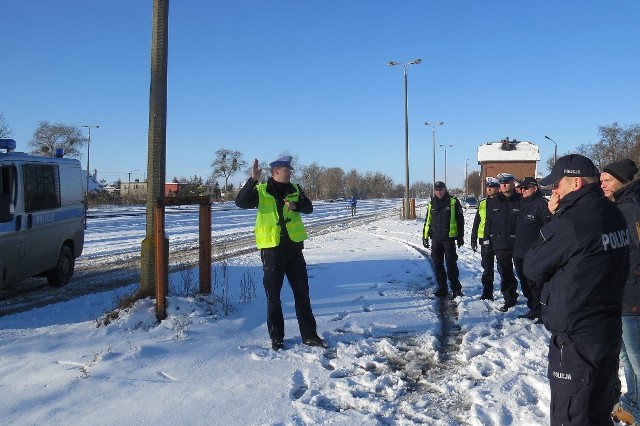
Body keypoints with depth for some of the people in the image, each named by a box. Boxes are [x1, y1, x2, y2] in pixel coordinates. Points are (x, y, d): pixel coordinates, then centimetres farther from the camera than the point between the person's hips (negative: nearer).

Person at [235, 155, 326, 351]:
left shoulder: (294, 189, 9)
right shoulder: (261, 190, -3)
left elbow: (308, 207, 1)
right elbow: (241, 202, -17)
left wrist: (295, 205, -19)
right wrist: (253, 180, -28)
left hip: (294, 247, 4)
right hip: (271, 249, -3)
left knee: (302, 292, 7)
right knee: (273, 295, 5)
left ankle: (309, 335, 16)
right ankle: (276, 337, 16)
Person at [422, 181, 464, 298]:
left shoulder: (453, 202, -1)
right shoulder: (432, 204, 12)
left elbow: (460, 220, 0)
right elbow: (427, 221, 16)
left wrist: (460, 236, -3)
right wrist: (425, 237, 11)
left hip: (449, 238, -4)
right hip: (436, 238, 5)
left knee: (451, 264, -2)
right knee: (437, 265, 7)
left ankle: (456, 288, 7)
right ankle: (442, 288, 16)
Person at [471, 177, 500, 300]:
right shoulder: (482, 204, 11)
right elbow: (476, 223, 14)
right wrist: (474, 239, 11)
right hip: (485, 240, 4)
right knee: (487, 268, 10)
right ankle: (487, 292, 18)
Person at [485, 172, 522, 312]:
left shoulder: (521, 201, -5)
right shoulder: (493, 203, 9)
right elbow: (488, 222, 12)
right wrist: (488, 240, 7)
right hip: (500, 244, 4)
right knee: (505, 274, 8)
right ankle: (509, 299, 18)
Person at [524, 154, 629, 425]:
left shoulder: (571, 222, -23)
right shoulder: (613, 215, 5)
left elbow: (532, 268, -14)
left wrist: (556, 219, -3)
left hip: (575, 338, -9)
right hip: (610, 332, 9)